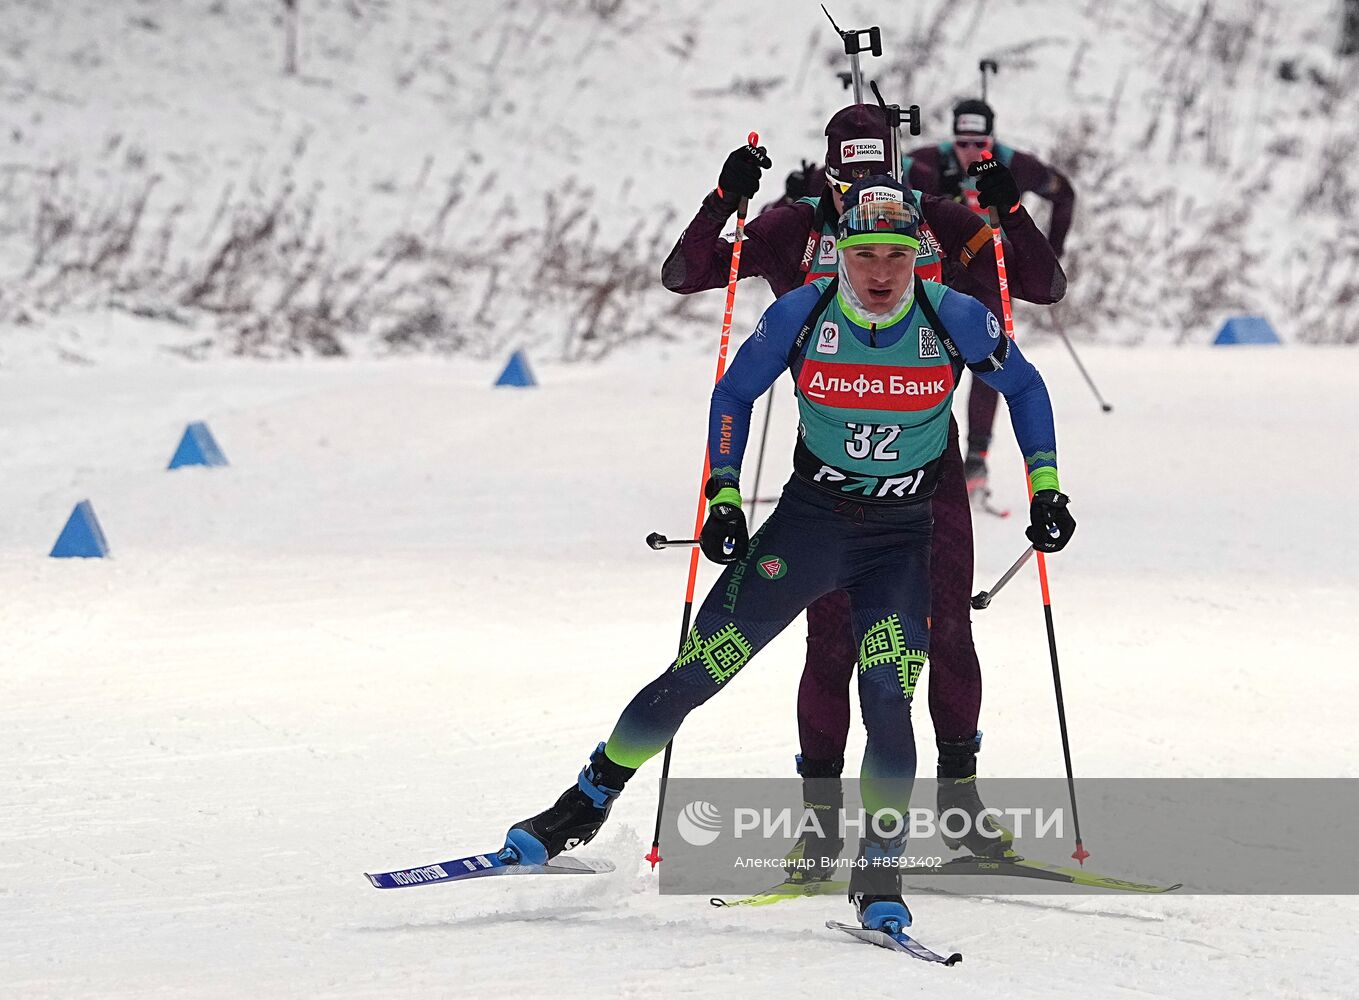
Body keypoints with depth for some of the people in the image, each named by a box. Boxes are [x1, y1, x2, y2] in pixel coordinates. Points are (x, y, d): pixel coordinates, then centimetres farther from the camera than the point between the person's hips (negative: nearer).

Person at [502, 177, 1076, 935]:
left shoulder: (955, 320, -13)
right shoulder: (801, 316, -12)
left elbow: (1025, 387, 6)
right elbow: (734, 395, 5)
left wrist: (1046, 489, 0)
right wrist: (723, 497, -3)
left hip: (902, 539, -1)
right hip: (807, 522, 1)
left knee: (887, 703, -19)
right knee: (694, 675, -4)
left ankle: (880, 880, -5)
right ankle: (582, 811, 11)